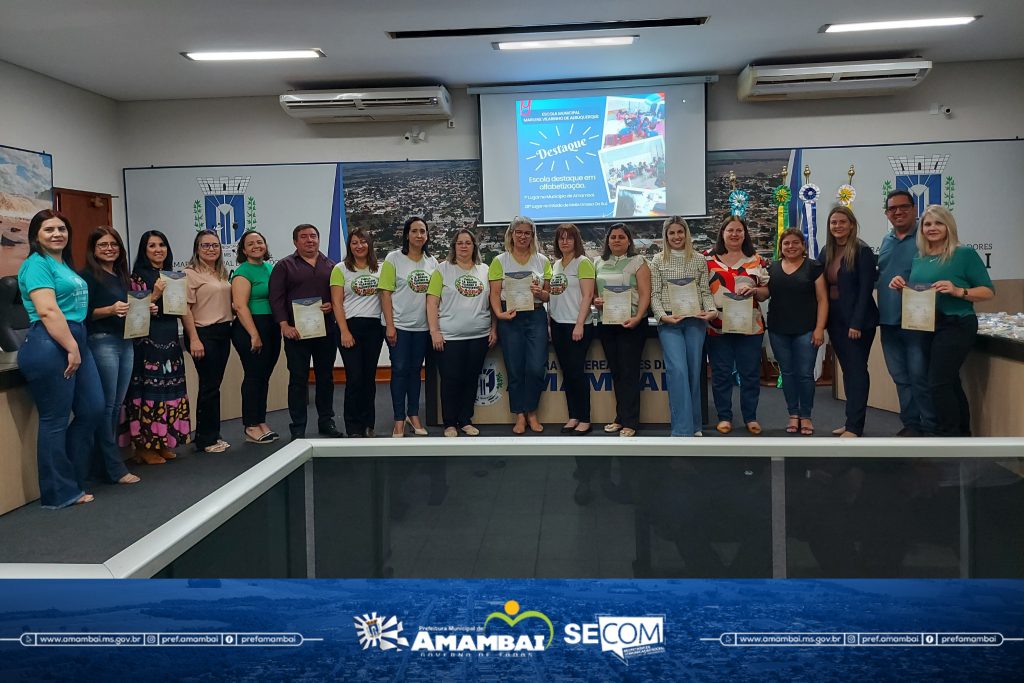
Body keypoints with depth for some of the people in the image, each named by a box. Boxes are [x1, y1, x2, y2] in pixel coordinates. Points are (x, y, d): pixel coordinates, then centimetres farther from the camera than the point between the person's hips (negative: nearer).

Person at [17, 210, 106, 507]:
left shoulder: (64, 264, 20)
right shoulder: (37, 264, -8)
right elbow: (48, 311, -18)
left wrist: (77, 346, 18)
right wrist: (72, 348, -18)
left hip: (75, 340, 9)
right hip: (50, 346, -9)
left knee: (93, 411, 10)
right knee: (55, 421, -1)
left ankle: (69, 479, 24)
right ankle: (60, 494, 10)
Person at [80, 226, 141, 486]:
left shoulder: (122, 276, 18)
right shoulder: (88, 275, -4)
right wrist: (111, 310, -25)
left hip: (126, 342, 8)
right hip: (102, 342, -7)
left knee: (117, 404, 9)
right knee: (106, 405, -6)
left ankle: (109, 460, 15)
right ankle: (114, 468, -3)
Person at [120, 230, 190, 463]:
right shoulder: (138, 277, -3)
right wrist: (155, 295, -19)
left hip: (170, 341, 7)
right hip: (147, 341, -6)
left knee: (170, 389, 7)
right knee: (149, 389, -7)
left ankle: (163, 442, 16)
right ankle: (145, 446, 1)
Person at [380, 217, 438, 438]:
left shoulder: (432, 261, 7)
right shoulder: (394, 258, -4)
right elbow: (385, 293, -7)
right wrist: (390, 325, -13)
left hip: (423, 326, 3)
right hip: (399, 325, -3)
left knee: (415, 369, 11)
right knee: (400, 370, 0)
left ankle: (413, 415, 23)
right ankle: (399, 419, 8)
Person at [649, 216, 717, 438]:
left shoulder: (700, 260, 10)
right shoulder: (658, 261, 7)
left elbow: (706, 291, 7)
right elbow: (655, 294, 3)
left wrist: (712, 310, -12)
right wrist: (663, 315, -14)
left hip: (695, 320, 2)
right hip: (669, 322, -2)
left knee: (694, 371, 5)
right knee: (677, 370, -14)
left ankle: (693, 425, 17)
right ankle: (683, 428, -12)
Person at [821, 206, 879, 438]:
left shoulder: (862, 251, -10)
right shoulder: (827, 252, 9)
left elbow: (866, 289, -15)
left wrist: (856, 322, -19)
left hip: (857, 320, -7)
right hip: (835, 318, 7)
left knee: (857, 370, -2)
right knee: (847, 370, 12)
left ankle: (855, 425, 1)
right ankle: (852, 420, 20)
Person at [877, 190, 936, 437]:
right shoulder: (886, 241, 14)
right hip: (888, 321, 7)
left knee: (921, 377, -1)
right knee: (901, 377, 13)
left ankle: (931, 428, 11)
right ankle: (911, 423, 24)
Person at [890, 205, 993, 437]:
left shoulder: (965, 253, -8)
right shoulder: (919, 259, 9)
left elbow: (989, 291, -9)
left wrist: (958, 291, -25)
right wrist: (901, 287, -1)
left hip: (955, 326, -7)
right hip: (925, 328, 7)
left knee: (939, 383, -11)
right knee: (950, 383, 16)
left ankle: (949, 435, 0)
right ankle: (962, 434, 28)